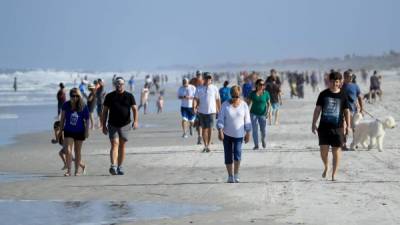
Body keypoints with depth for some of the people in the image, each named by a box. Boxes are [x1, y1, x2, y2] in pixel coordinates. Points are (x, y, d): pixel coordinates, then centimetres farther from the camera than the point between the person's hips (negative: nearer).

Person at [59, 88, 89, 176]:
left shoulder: (83, 107, -10)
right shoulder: (66, 105, -7)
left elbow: (86, 119, -4)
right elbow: (62, 118, 5)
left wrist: (87, 131, -8)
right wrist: (61, 128, 9)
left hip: (79, 132, 0)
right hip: (68, 132, 0)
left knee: (77, 152, 11)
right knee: (68, 151, -10)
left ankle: (77, 170, 23)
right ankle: (68, 170, -8)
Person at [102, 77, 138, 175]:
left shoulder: (129, 96, 3)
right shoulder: (110, 96, 4)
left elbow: (134, 109, -2)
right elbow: (105, 111, 8)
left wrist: (135, 121, -19)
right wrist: (104, 126, 4)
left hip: (125, 125, 1)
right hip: (113, 125, -1)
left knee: (122, 146, 8)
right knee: (114, 144, -14)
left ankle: (120, 167, 17)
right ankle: (113, 166, -26)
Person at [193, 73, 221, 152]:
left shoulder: (214, 88, 4)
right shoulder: (199, 89, 5)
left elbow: (218, 100, 9)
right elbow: (196, 99, 1)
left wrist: (219, 110, 10)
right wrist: (194, 107, -15)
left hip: (211, 111, -1)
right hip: (202, 111, 1)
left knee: (210, 128, -8)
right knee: (204, 128, 6)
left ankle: (208, 145, -1)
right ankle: (205, 145, 15)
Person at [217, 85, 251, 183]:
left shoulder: (244, 105, -1)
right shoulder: (225, 105, -4)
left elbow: (247, 120, 4)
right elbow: (220, 119, -6)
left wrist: (248, 133, 2)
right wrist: (220, 131, -16)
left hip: (239, 134, 0)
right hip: (227, 134, 0)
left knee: (237, 152, -17)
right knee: (228, 155, 3)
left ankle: (236, 174, -4)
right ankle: (230, 176, 14)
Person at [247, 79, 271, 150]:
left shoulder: (266, 93, -4)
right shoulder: (252, 93, -2)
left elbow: (269, 103, 1)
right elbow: (248, 102, 4)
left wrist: (268, 111, -13)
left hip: (262, 114, 0)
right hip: (254, 114, 0)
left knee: (263, 130, -4)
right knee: (255, 130, -5)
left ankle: (263, 139, 28)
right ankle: (256, 145, 4)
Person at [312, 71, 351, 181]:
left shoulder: (343, 95, 2)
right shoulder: (323, 94, 3)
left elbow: (347, 111, 5)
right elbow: (317, 109, 6)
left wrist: (348, 126, -1)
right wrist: (314, 124, 1)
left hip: (337, 127, -1)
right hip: (324, 127, 1)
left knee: (336, 151, 1)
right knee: (323, 150, -2)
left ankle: (334, 174, 11)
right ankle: (325, 167, 27)